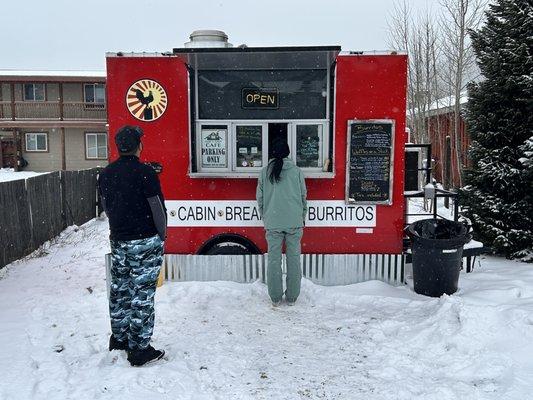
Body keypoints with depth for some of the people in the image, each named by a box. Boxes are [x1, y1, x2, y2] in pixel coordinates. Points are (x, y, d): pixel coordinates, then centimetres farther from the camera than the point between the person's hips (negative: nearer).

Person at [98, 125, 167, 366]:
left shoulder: (105, 174, 4)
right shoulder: (145, 173, -17)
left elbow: (106, 208, 12)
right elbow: (158, 208, -14)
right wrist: (162, 234, 2)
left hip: (118, 241, 7)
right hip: (146, 242, -6)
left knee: (119, 290, 18)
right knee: (142, 293, 1)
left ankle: (119, 338, 33)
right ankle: (139, 348, 8)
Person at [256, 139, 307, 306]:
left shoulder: (265, 172, 1)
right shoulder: (296, 171, 1)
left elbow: (260, 198, 6)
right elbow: (304, 196, 6)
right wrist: (302, 218, 18)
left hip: (273, 223, 0)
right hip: (294, 222, 0)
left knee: (274, 260, 7)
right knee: (294, 259, 8)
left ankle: (275, 298, 13)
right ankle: (292, 297, 14)